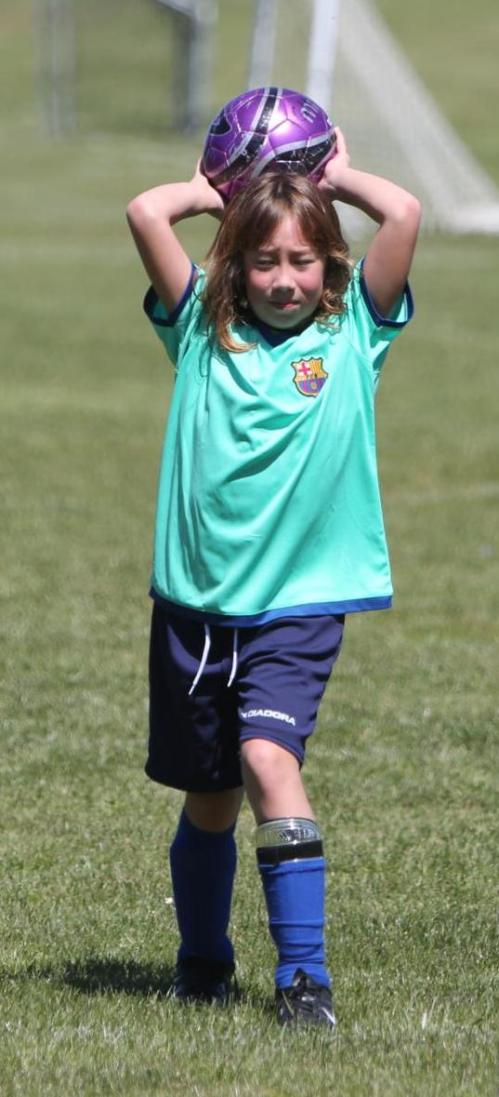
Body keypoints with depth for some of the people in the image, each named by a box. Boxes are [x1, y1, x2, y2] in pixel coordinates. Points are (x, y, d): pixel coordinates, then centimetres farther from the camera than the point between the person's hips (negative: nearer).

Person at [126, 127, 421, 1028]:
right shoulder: (203, 331, 4)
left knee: (268, 756, -21)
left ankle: (304, 975, -22)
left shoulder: (353, 331, 2)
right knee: (209, 795, 12)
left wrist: (336, 178, 6)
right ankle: (203, 964, 33)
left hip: (301, 601, -2)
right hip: (195, 598, 3)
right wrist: (213, 191, 10)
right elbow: (145, 212, -5)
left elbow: (404, 213, -10)